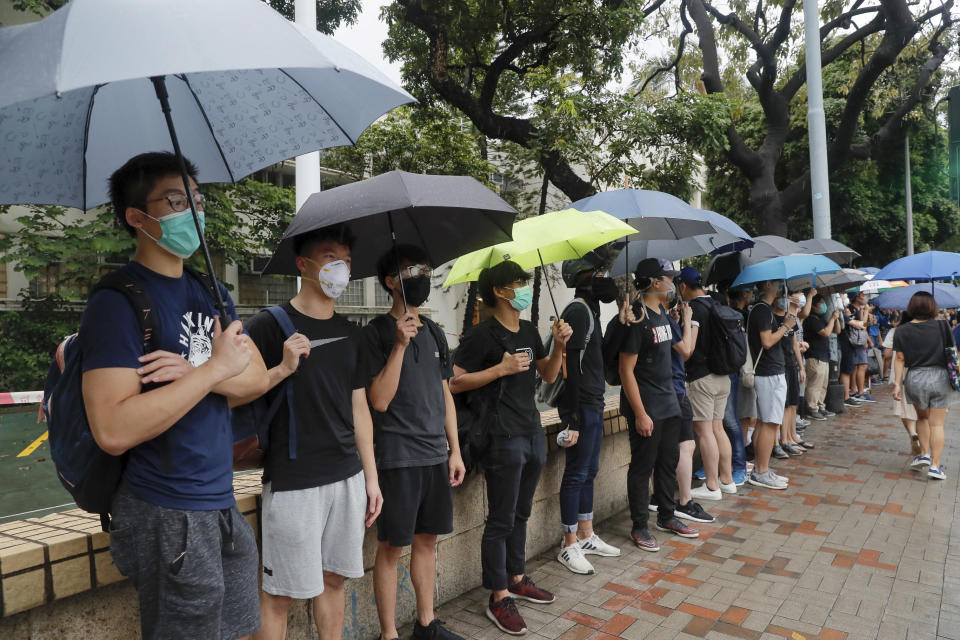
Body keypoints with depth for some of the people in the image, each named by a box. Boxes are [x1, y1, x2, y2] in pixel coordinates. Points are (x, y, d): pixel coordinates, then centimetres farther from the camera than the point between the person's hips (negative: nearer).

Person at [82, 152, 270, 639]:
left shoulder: (212, 294, 10)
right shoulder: (116, 302, -14)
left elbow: (258, 379, 2)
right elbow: (113, 430, -25)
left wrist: (193, 372, -16)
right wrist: (215, 369, -20)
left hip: (223, 505, 7)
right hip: (167, 516, -7)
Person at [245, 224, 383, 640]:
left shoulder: (350, 334, 10)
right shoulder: (268, 326, -7)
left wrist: (371, 476, 12)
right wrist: (284, 368, -24)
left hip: (347, 477, 5)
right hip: (293, 483, -5)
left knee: (334, 578, 16)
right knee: (280, 593, 4)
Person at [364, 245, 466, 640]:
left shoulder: (434, 333, 10)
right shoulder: (377, 333, -8)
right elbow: (379, 400, -16)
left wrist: (455, 450, 11)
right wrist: (400, 345, -22)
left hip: (435, 455, 6)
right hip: (397, 457, -6)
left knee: (427, 539, 16)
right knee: (391, 547, 5)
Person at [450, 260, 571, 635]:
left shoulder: (529, 331, 12)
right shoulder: (482, 335, -12)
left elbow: (549, 375, 17)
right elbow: (454, 383, -15)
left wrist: (559, 346, 0)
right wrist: (501, 368, -20)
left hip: (533, 433, 8)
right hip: (503, 438, -8)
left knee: (521, 514, 19)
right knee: (501, 520, 0)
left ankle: (516, 579, 34)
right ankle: (498, 599, 12)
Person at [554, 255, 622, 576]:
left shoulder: (589, 310, 15)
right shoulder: (578, 311, -16)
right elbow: (571, 366, -21)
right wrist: (573, 418, -23)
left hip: (593, 405, 10)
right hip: (581, 406, -10)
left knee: (589, 471, 17)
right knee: (577, 474, -1)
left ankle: (586, 536, 29)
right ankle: (569, 546, 11)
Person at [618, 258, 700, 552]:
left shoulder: (663, 314, 10)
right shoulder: (637, 318, -18)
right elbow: (626, 369, -19)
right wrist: (640, 413, -20)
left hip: (668, 403, 9)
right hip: (646, 408, -9)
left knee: (668, 462, 17)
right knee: (642, 467, 3)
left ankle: (666, 517, 33)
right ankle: (639, 527, 16)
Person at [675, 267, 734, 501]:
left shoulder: (693, 308, -14)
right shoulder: (715, 305, 12)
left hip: (701, 378, -9)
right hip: (722, 376, 9)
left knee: (704, 431, -2)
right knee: (717, 428, 15)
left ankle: (712, 486, 3)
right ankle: (727, 480, 22)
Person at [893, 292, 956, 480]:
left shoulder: (902, 330, -3)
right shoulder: (942, 326, -3)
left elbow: (899, 359, -4)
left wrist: (897, 383, -1)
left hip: (915, 378, 1)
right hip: (940, 378, -1)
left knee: (922, 417, 24)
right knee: (937, 424, 5)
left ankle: (924, 454, 18)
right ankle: (935, 465, 5)